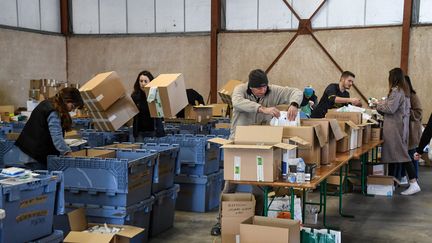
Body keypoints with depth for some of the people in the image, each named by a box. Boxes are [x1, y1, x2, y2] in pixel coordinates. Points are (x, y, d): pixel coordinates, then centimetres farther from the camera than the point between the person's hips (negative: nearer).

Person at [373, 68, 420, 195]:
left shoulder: (396, 91, -15)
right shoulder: (404, 90, 15)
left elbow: (390, 109, -18)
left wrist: (379, 105, -3)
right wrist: (382, 103, 15)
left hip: (395, 126, -10)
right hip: (402, 124, 10)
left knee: (401, 154, -9)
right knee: (398, 153, 12)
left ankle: (414, 184, -10)